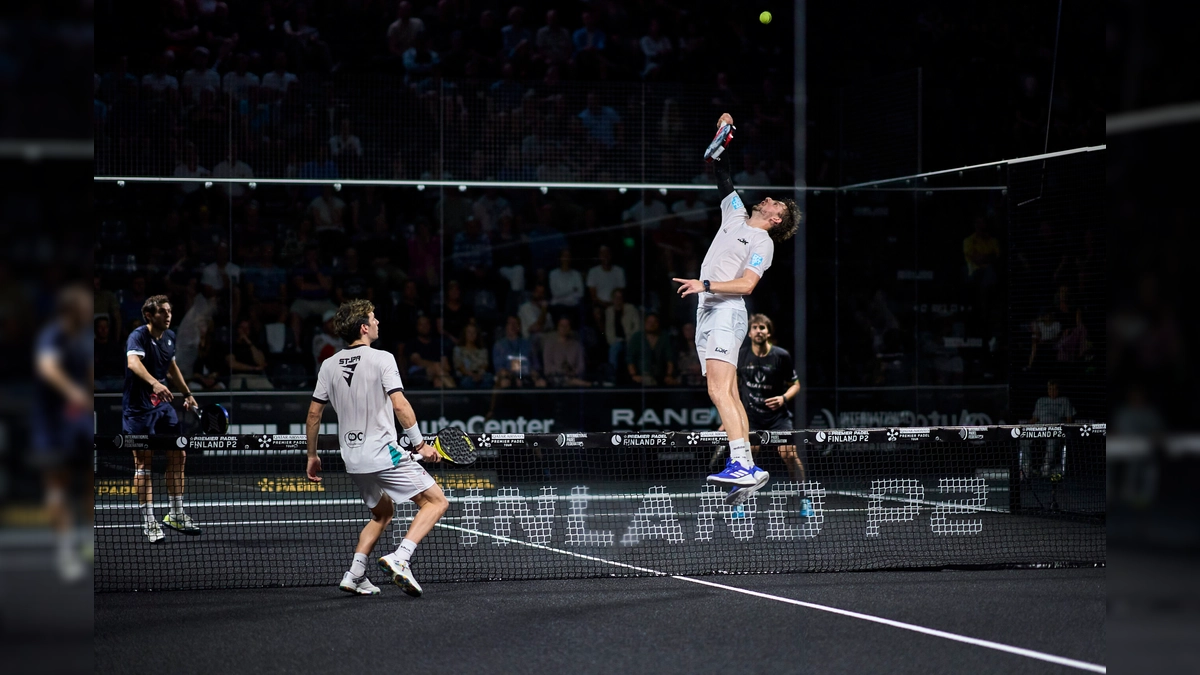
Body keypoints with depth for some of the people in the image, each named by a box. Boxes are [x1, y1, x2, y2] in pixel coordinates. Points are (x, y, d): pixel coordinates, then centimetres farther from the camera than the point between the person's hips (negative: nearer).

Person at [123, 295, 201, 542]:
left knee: (178, 456, 7)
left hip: (162, 403, 7)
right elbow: (133, 362, -39)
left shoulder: (170, 336, 6)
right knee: (143, 463, -2)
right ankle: (148, 522, 4)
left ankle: (176, 515, 20)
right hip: (138, 406, -7)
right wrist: (154, 383, -54)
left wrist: (187, 393, 26)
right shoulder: (138, 336, -18)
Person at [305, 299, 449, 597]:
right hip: (385, 453, -7)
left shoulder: (329, 365, 8)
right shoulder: (381, 359, -9)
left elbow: (313, 414, 11)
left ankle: (355, 574, 13)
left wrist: (312, 455, 21)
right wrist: (420, 444, -12)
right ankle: (399, 558, -19)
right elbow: (400, 405, -18)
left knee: (382, 513, 26)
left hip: (354, 459, 7)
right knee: (436, 501, -2)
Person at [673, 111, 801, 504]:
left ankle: (742, 464, -31)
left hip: (727, 311, -8)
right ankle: (746, 469, 0)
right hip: (709, 311, 8)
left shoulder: (763, 242, -4)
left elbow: (746, 284, -15)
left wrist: (705, 285, -22)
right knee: (728, 394, 3)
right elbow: (722, 175, 26)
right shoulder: (735, 214, 19)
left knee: (719, 388, -22)